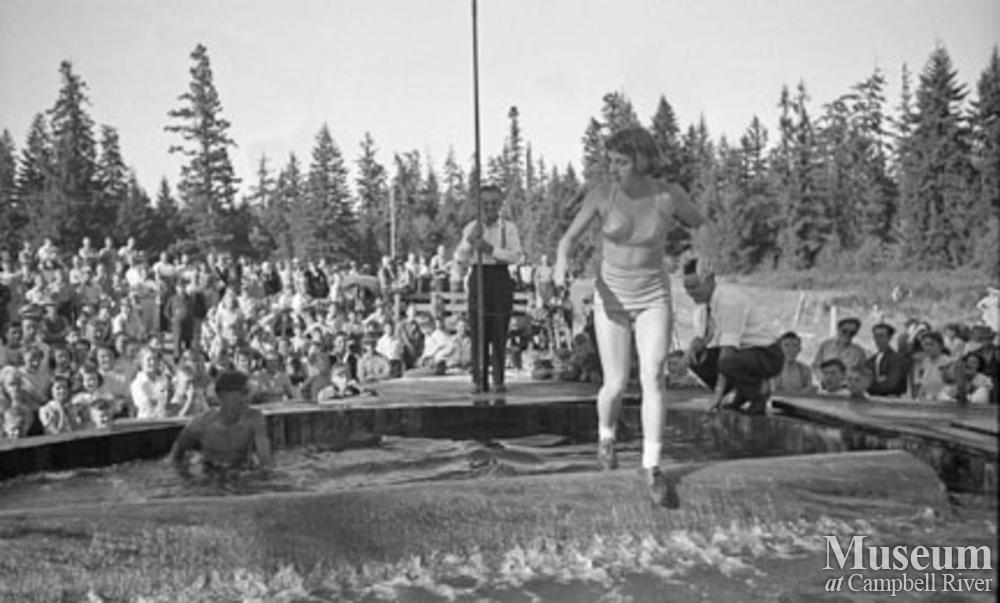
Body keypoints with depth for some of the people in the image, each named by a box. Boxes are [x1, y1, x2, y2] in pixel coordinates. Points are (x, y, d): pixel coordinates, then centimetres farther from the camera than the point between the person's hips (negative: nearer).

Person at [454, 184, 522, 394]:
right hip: (478, 277, 1)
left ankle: (498, 380, 5)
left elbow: (515, 255, -7)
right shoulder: (471, 228, 11)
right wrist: (470, 240, -10)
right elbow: (459, 258, 6)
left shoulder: (509, 227, 6)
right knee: (478, 331, -2)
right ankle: (478, 380, 2)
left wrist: (490, 248, -15)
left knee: (500, 331, -2)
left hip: (500, 277, -1)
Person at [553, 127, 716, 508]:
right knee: (616, 385, 0)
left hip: (653, 300, 0)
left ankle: (652, 470, -14)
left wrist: (705, 254, -17)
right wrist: (562, 263, -30)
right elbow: (568, 238, -6)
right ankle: (606, 437, 35)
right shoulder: (601, 194, -12)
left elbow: (702, 226, 6)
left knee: (652, 378, -19)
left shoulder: (670, 195, -12)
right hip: (612, 300, 0)